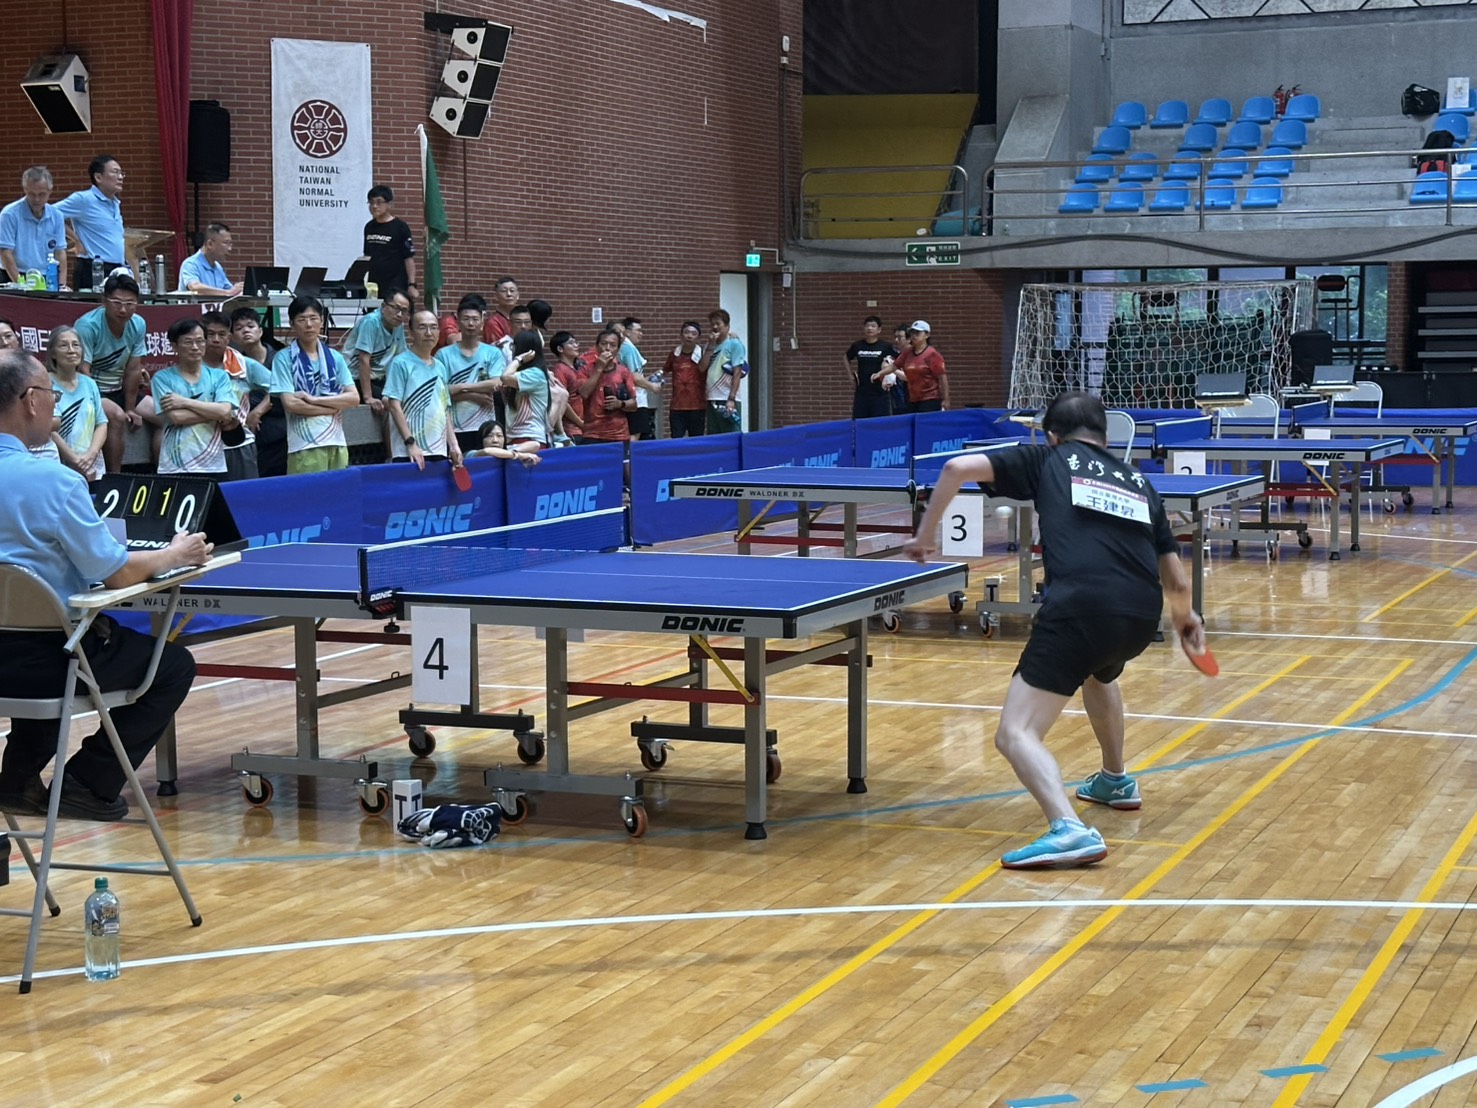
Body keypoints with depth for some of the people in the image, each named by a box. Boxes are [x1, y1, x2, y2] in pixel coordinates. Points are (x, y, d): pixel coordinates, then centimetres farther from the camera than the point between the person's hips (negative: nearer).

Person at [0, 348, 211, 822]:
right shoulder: (54, 481, -20)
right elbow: (117, 574, -14)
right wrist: (175, 555, 6)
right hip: (40, 662, -8)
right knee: (174, 665, 13)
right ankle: (89, 784, 12)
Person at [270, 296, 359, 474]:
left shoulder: (334, 357, 13)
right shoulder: (284, 358, 0)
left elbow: (354, 398, 4)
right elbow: (290, 404, -8)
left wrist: (314, 399, -7)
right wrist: (334, 407, -3)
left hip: (337, 443, 4)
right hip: (304, 446, -4)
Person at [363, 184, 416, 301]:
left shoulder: (400, 227, -5)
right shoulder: (369, 227, 11)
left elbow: (409, 258, -6)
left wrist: (411, 285, -11)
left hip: (396, 287, -5)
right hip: (374, 286, 5)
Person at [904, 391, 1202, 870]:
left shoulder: (1047, 460, 19)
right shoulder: (1138, 482, 29)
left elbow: (958, 467, 7)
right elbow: (1177, 582, 29)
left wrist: (926, 533, 20)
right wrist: (1185, 618, 51)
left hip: (1079, 607, -6)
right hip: (1142, 617, 6)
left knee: (1016, 734, -6)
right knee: (1098, 671, 41)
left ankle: (1069, 829, -30)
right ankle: (1116, 781, 56)